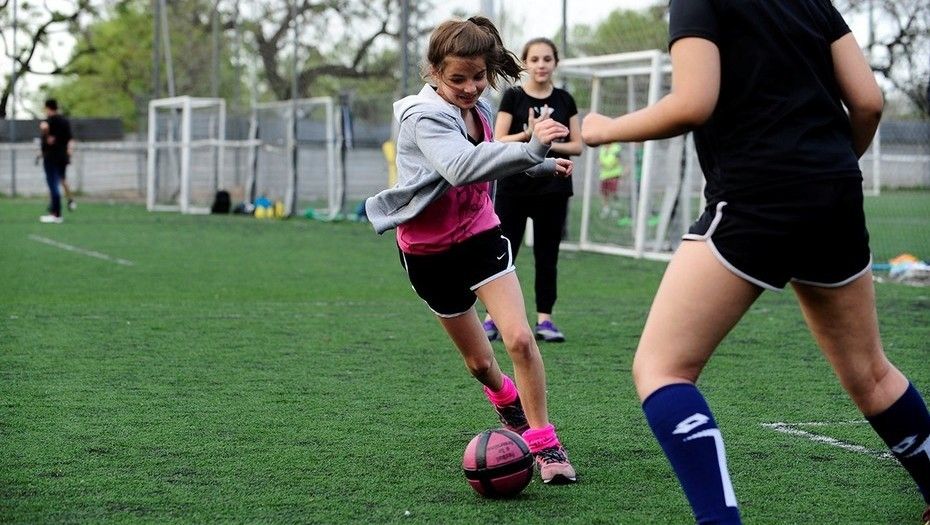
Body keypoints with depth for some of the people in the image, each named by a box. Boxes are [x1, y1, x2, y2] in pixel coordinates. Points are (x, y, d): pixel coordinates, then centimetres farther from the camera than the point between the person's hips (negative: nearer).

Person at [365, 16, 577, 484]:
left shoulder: (479, 109, -4)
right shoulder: (425, 116, -26)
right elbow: (460, 167, -48)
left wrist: (544, 165, 24)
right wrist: (529, 149, -58)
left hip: (479, 234, 4)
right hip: (428, 249, -3)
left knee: (519, 338, -17)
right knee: (479, 361, 11)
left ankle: (543, 443, -5)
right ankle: (506, 400, 45)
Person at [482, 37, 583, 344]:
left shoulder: (564, 100, 8)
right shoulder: (513, 97, 0)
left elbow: (577, 145, 7)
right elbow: (498, 143, -6)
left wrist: (549, 143, -10)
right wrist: (529, 134, -20)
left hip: (553, 189, 2)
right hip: (514, 189, -2)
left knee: (547, 256, 5)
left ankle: (544, 319, 11)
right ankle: (492, 319, 5)